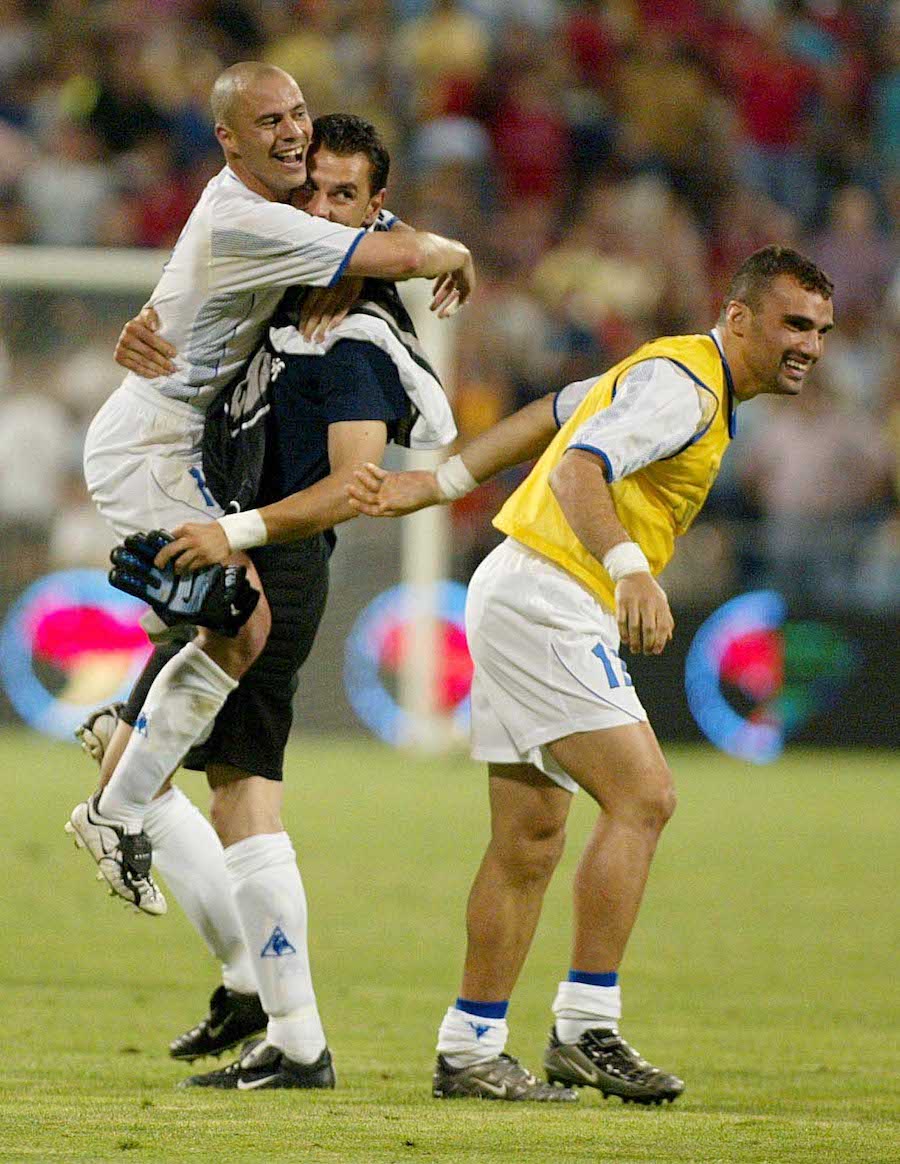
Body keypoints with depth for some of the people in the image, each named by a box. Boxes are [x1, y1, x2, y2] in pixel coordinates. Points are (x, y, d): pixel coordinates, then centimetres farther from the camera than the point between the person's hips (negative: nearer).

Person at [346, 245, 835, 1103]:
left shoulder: (677, 376, 18)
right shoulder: (682, 384, -14)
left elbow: (549, 416, 25)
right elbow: (579, 470, -28)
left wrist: (437, 483, 25)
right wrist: (631, 571, -42)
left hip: (522, 604, 11)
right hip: (545, 599, -11)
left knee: (530, 841, 11)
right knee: (642, 796, -17)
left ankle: (468, 1049, 14)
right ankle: (585, 1027, -18)